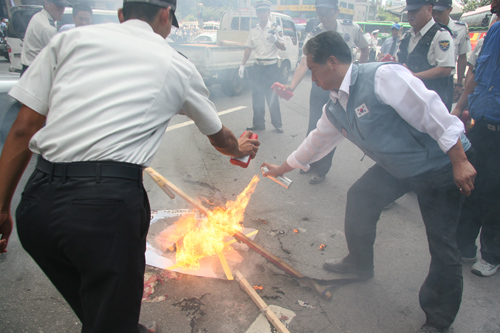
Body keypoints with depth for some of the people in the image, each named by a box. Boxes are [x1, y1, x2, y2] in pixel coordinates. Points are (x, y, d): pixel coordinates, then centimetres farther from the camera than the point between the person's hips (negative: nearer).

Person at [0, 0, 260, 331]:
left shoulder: (72, 37, 14)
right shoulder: (178, 66, 11)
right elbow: (219, 137, 27)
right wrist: (241, 148, 50)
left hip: (37, 202, 5)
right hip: (109, 203, -4)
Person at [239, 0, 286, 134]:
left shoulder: (274, 28, -1)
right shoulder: (253, 31, 10)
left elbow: (283, 47, -5)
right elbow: (248, 49, 13)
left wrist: (275, 40, -25)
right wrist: (242, 65, 5)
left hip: (271, 67, -4)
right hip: (258, 67, 4)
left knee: (272, 97, -2)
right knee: (257, 97, 7)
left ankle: (277, 124, 10)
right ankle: (258, 124, 17)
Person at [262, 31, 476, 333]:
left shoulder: (382, 76, -26)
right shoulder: (335, 107, 2)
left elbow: (431, 111, -28)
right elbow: (318, 141, 16)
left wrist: (460, 161, -27)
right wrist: (282, 168, 26)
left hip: (442, 164, -8)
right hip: (398, 166, 8)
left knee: (442, 243, -5)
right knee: (360, 198, 13)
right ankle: (359, 264, 36)